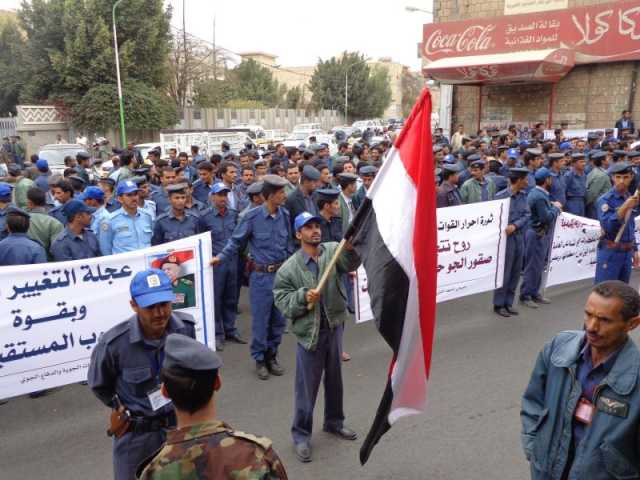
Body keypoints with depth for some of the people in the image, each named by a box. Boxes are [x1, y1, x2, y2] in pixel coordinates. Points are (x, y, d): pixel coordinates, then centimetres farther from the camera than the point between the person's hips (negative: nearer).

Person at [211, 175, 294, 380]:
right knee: (260, 320, 5)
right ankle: (259, 359, 22)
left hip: (282, 274, 4)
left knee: (279, 319, 12)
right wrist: (221, 257, -12)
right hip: (261, 276, -4)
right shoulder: (253, 217, -12)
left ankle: (272, 355, 30)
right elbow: (236, 241, -2)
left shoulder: (285, 215, 0)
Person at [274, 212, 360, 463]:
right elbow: (281, 300, -7)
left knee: (335, 379, 21)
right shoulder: (289, 268, -7)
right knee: (306, 385, 6)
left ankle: (334, 421, 42)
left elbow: (349, 264, -21)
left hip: (334, 325, 3)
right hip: (309, 331, -3)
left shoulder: (332, 250, -3)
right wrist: (303, 296, -23)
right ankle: (301, 435, 23)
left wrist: (351, 249, -41)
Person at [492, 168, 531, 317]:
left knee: (516, 272, 11)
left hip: (520, 237, 6)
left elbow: (527, 214, 1)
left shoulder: (523, 195, 7)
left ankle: (508, 302, 21)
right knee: (504, 272, -1)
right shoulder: (500, 196, -12)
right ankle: (499, 304, 11)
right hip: (506, 237, -6)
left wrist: (515, 225, -15)